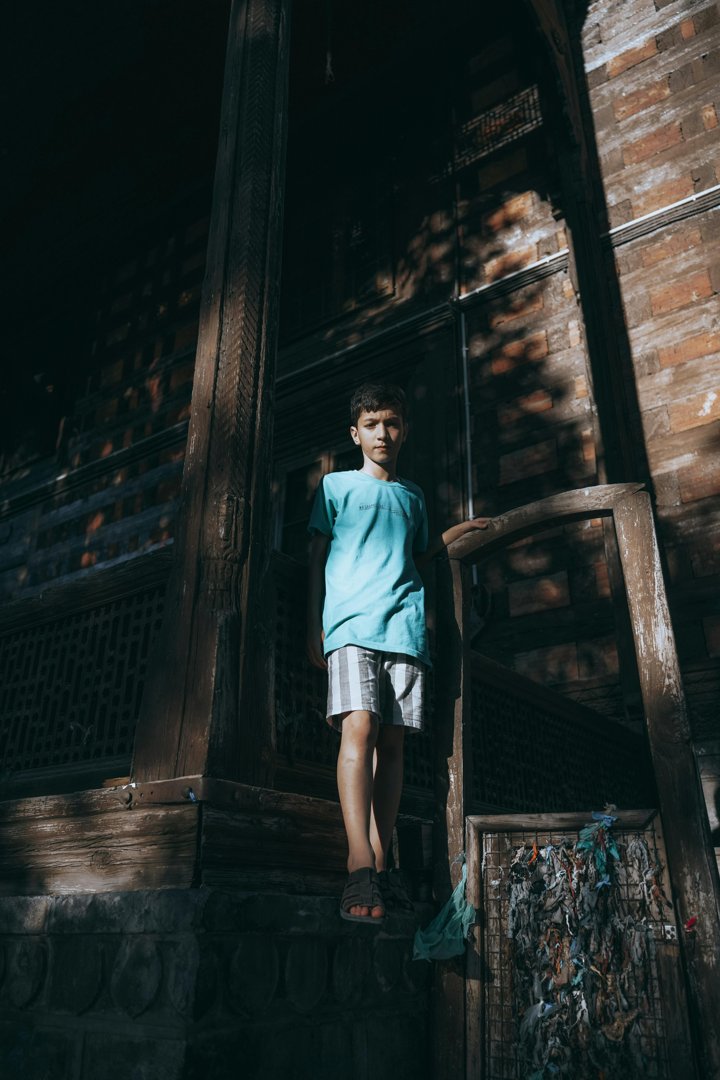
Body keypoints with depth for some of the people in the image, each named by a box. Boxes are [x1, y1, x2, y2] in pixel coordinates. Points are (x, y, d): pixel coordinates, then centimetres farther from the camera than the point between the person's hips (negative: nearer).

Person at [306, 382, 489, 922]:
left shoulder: (414, 495, 24)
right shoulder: (336, 485, 14)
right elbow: (317, 557, 9)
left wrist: (456, 532, 22)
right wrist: (314, 626, 2)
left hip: (406, 627, 4)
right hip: (350, 624, -3)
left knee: (392, 741, -3)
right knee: (359, 727, -20)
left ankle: (379, 864, 0)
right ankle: (360, 865, -24)